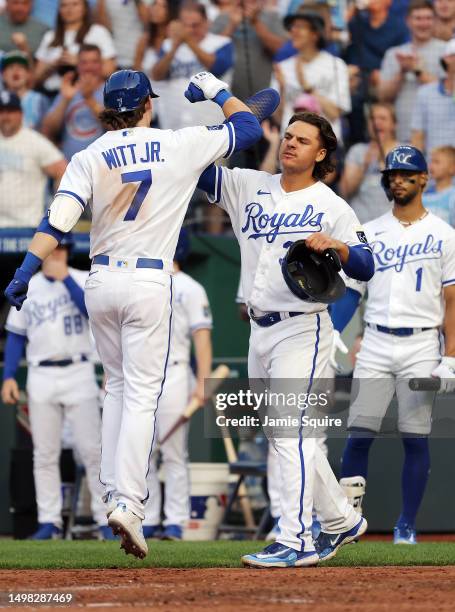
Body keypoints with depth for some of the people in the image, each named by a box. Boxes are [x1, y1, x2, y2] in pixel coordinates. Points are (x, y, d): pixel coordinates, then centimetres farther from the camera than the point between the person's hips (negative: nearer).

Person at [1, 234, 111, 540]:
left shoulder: (85, 281, 3)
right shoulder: (27, 288, 10)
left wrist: (65, 278, -16)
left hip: (79, 374, -2)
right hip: (41, 376, 2)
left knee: (92, 449, -6)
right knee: (45, 454, 2)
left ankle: (107, 519, -4)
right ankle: (49, 521, 5)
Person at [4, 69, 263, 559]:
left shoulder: (90, 158, -1)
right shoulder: (180, 146, -3)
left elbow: (58, 220, -12)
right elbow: (248, 127, 8)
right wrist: (216, 91, 23)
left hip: (101, 281, 3)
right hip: (149, 284, -3)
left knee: (117, 386, 20)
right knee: (141, 395, -4)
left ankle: (114, 493, 19)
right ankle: (128, 502, -16)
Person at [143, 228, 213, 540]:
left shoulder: (189, 289, -2)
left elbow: (202, 337, -8)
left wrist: (202, 382, -17)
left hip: (172, 376, -7)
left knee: (174, 454, -7)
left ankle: (175, 522, -6)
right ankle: (147, 521, 11)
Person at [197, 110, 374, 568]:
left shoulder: (331, 207, -3)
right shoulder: (249, 187, 10)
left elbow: (365, 267, -10)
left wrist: (335, 245, -30)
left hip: (302, 331, -7)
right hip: (260, 332, 7)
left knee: (291, 433, -15)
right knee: (286, 437, 13)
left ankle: (295, 542, -17)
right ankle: (340, 521, 28)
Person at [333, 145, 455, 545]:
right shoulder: (369, 233, 10)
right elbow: (351, 293, 10)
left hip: (421, 347, -2)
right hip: (376, 345, 2)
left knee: (416, 437, -3)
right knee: (359, 433, -4)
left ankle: (407, 527, 4)